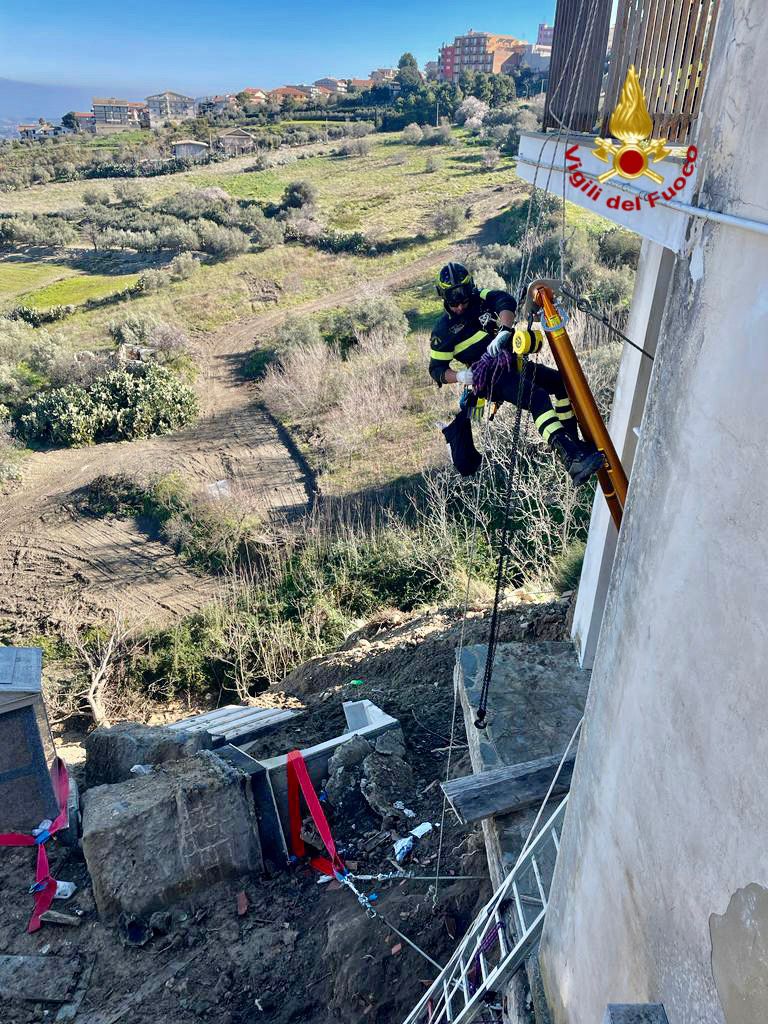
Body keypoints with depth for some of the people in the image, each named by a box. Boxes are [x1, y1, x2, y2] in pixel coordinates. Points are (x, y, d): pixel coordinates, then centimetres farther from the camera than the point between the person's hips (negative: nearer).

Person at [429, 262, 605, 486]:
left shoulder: (481, 298, 5)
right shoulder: (444, 330, -3)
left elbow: (506, 301, -16)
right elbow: (436, 369, -2)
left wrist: (503, 331, -35)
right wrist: (460, 376, -21)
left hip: (513, 363, 6)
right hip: (491, 378, -6)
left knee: (562, 381, -5)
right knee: (538, 397, -29)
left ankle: (573, 441, 8)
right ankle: (572, 459, -43)